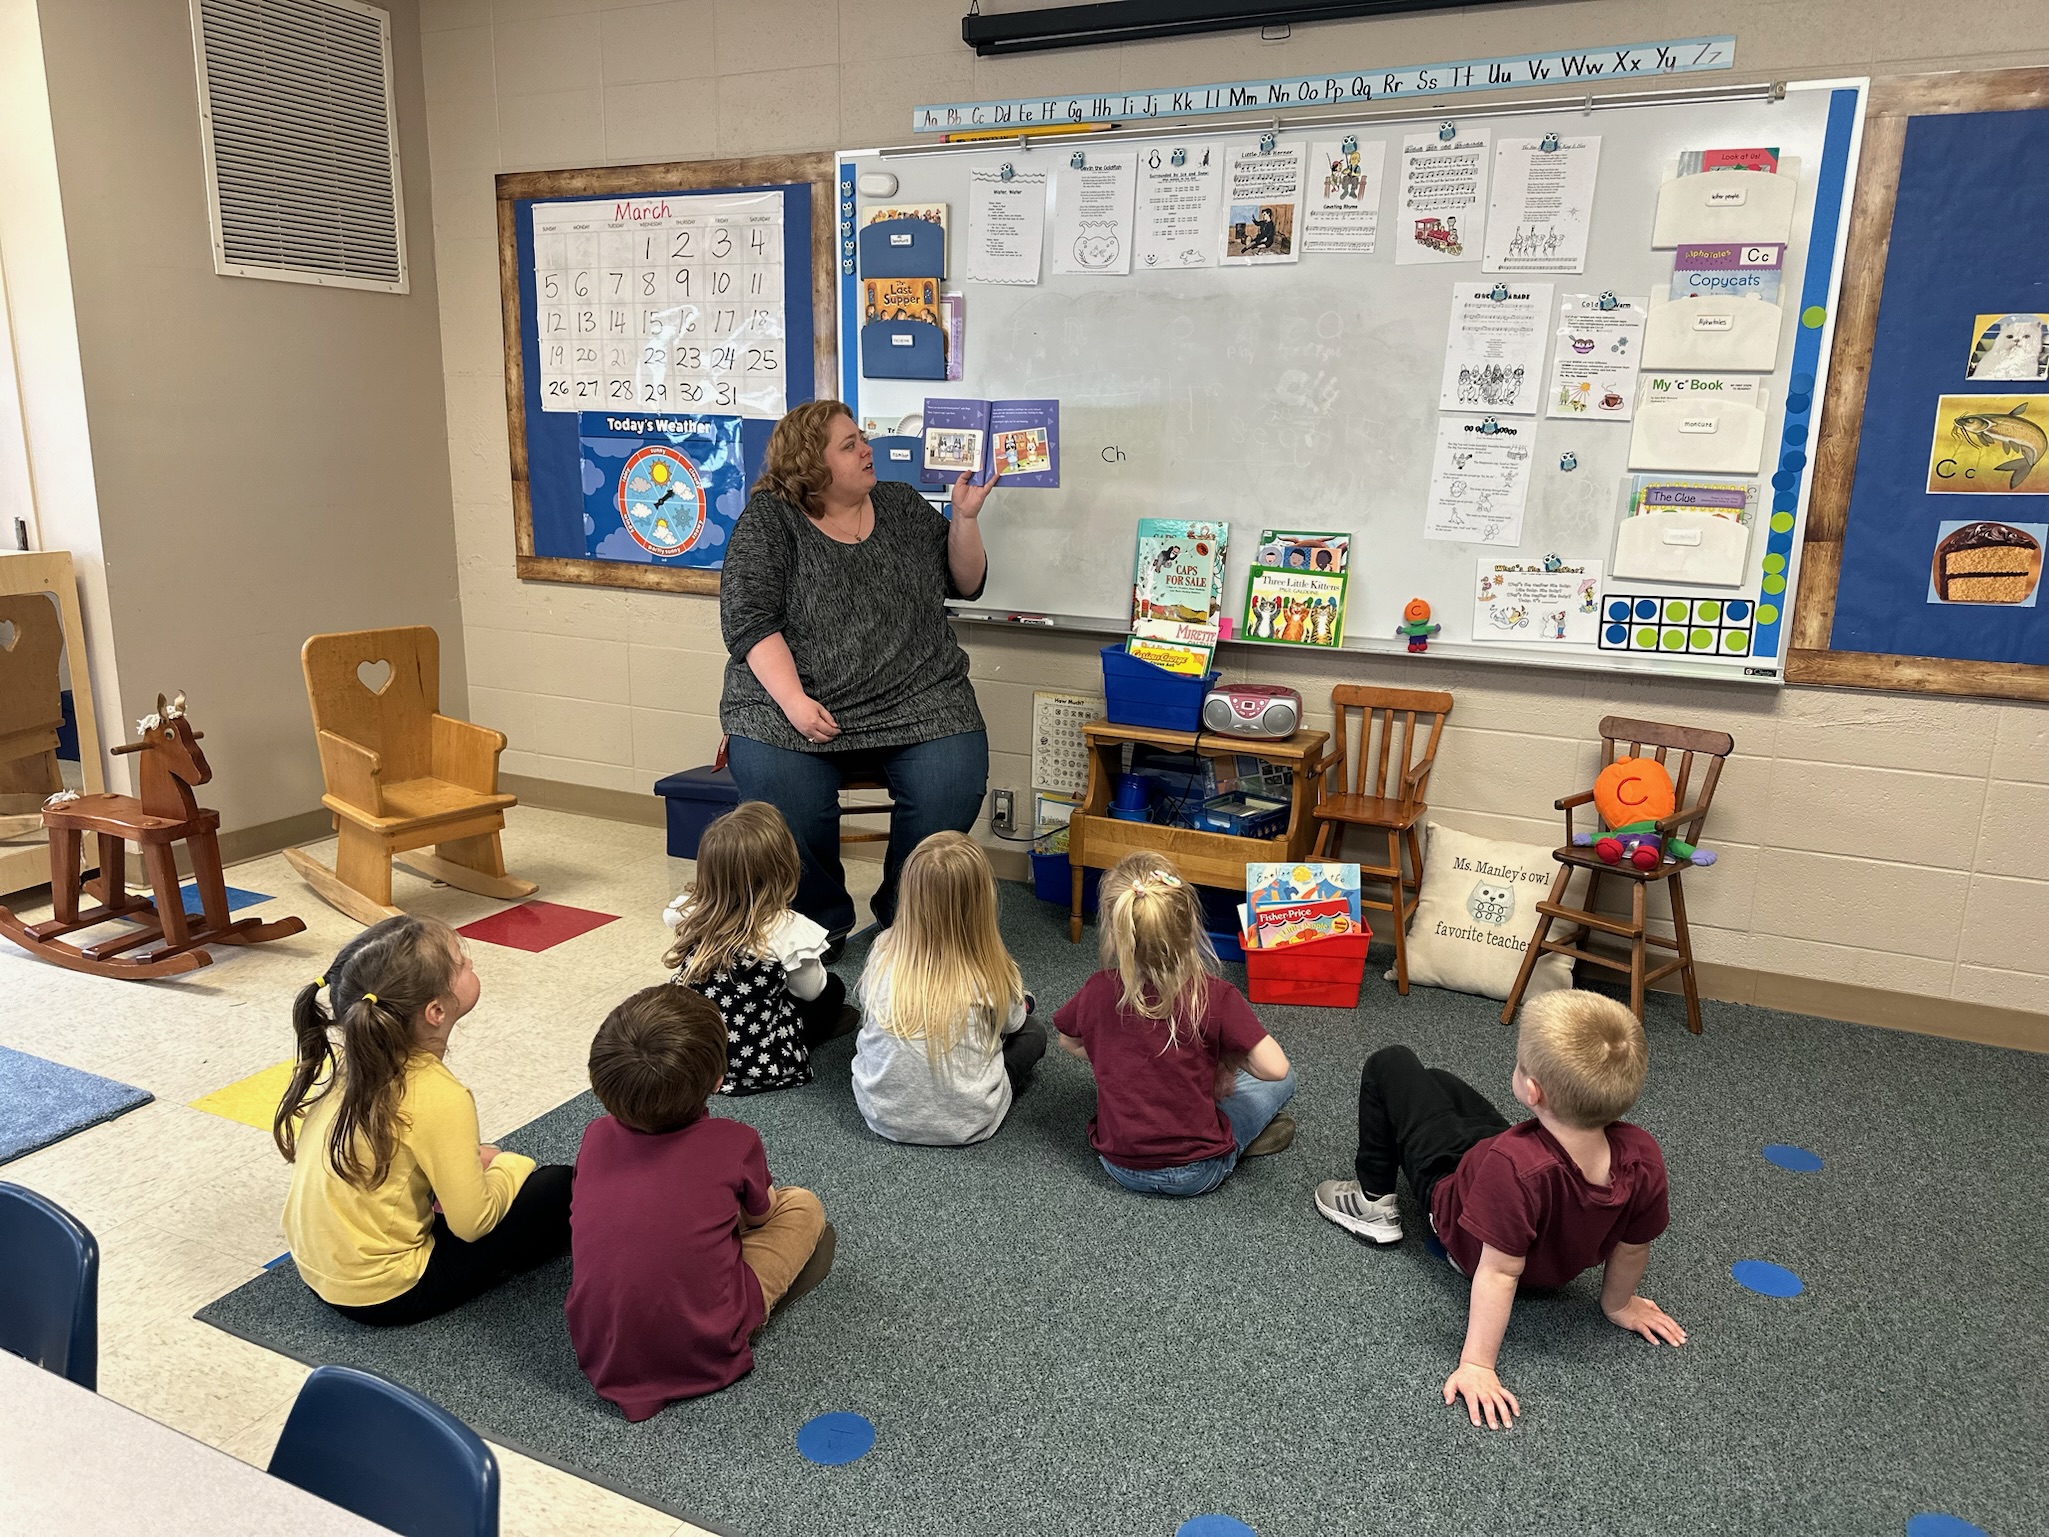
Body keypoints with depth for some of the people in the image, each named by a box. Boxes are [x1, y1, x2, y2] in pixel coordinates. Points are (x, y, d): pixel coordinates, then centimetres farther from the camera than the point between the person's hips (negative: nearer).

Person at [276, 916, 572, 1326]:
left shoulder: (342, 1060, -5)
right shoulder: (438, 1098, -26)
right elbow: (472, 1224, -20)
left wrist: (470, 1160, 5)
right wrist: (509, 1164, 0)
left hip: (315, 1268, 7)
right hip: (384, 1293, -7)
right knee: (560, 1189, -5)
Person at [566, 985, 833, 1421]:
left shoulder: (596, 1136, -5)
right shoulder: (736, 1143, -14)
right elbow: (761, 1214, 7)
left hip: (597, 1353, 3)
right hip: (702, 1356, -3)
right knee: (803, 1206, 10)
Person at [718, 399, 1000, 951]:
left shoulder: (903, 506, 14)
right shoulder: (767, 521, 2)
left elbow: (965, 584, 16)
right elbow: (749, 622, -7)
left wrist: (965, 517, 0)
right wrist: (794, 702, -20)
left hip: (918, 700, 3)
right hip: (792, 704, -2)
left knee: (952, 789, -23)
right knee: (784, 804, -28)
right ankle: (821, 925, 2)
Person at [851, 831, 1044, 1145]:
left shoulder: (883, 953, -13)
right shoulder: (990, 974, -20)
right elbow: (1012, 1024, 2)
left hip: (882, 1114, 1)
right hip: (963, 1123, -1)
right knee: (1032, 1032, 20)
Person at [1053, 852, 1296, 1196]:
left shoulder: (1098, 992, -12)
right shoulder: (1214, 996, -22)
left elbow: (1068, 1042, 7)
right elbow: (1274, 1068, -22)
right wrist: (1228, 1058, -3)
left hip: (1120, 1165, 3)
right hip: (1197, 1173, -3)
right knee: (1283, 1079, 15)